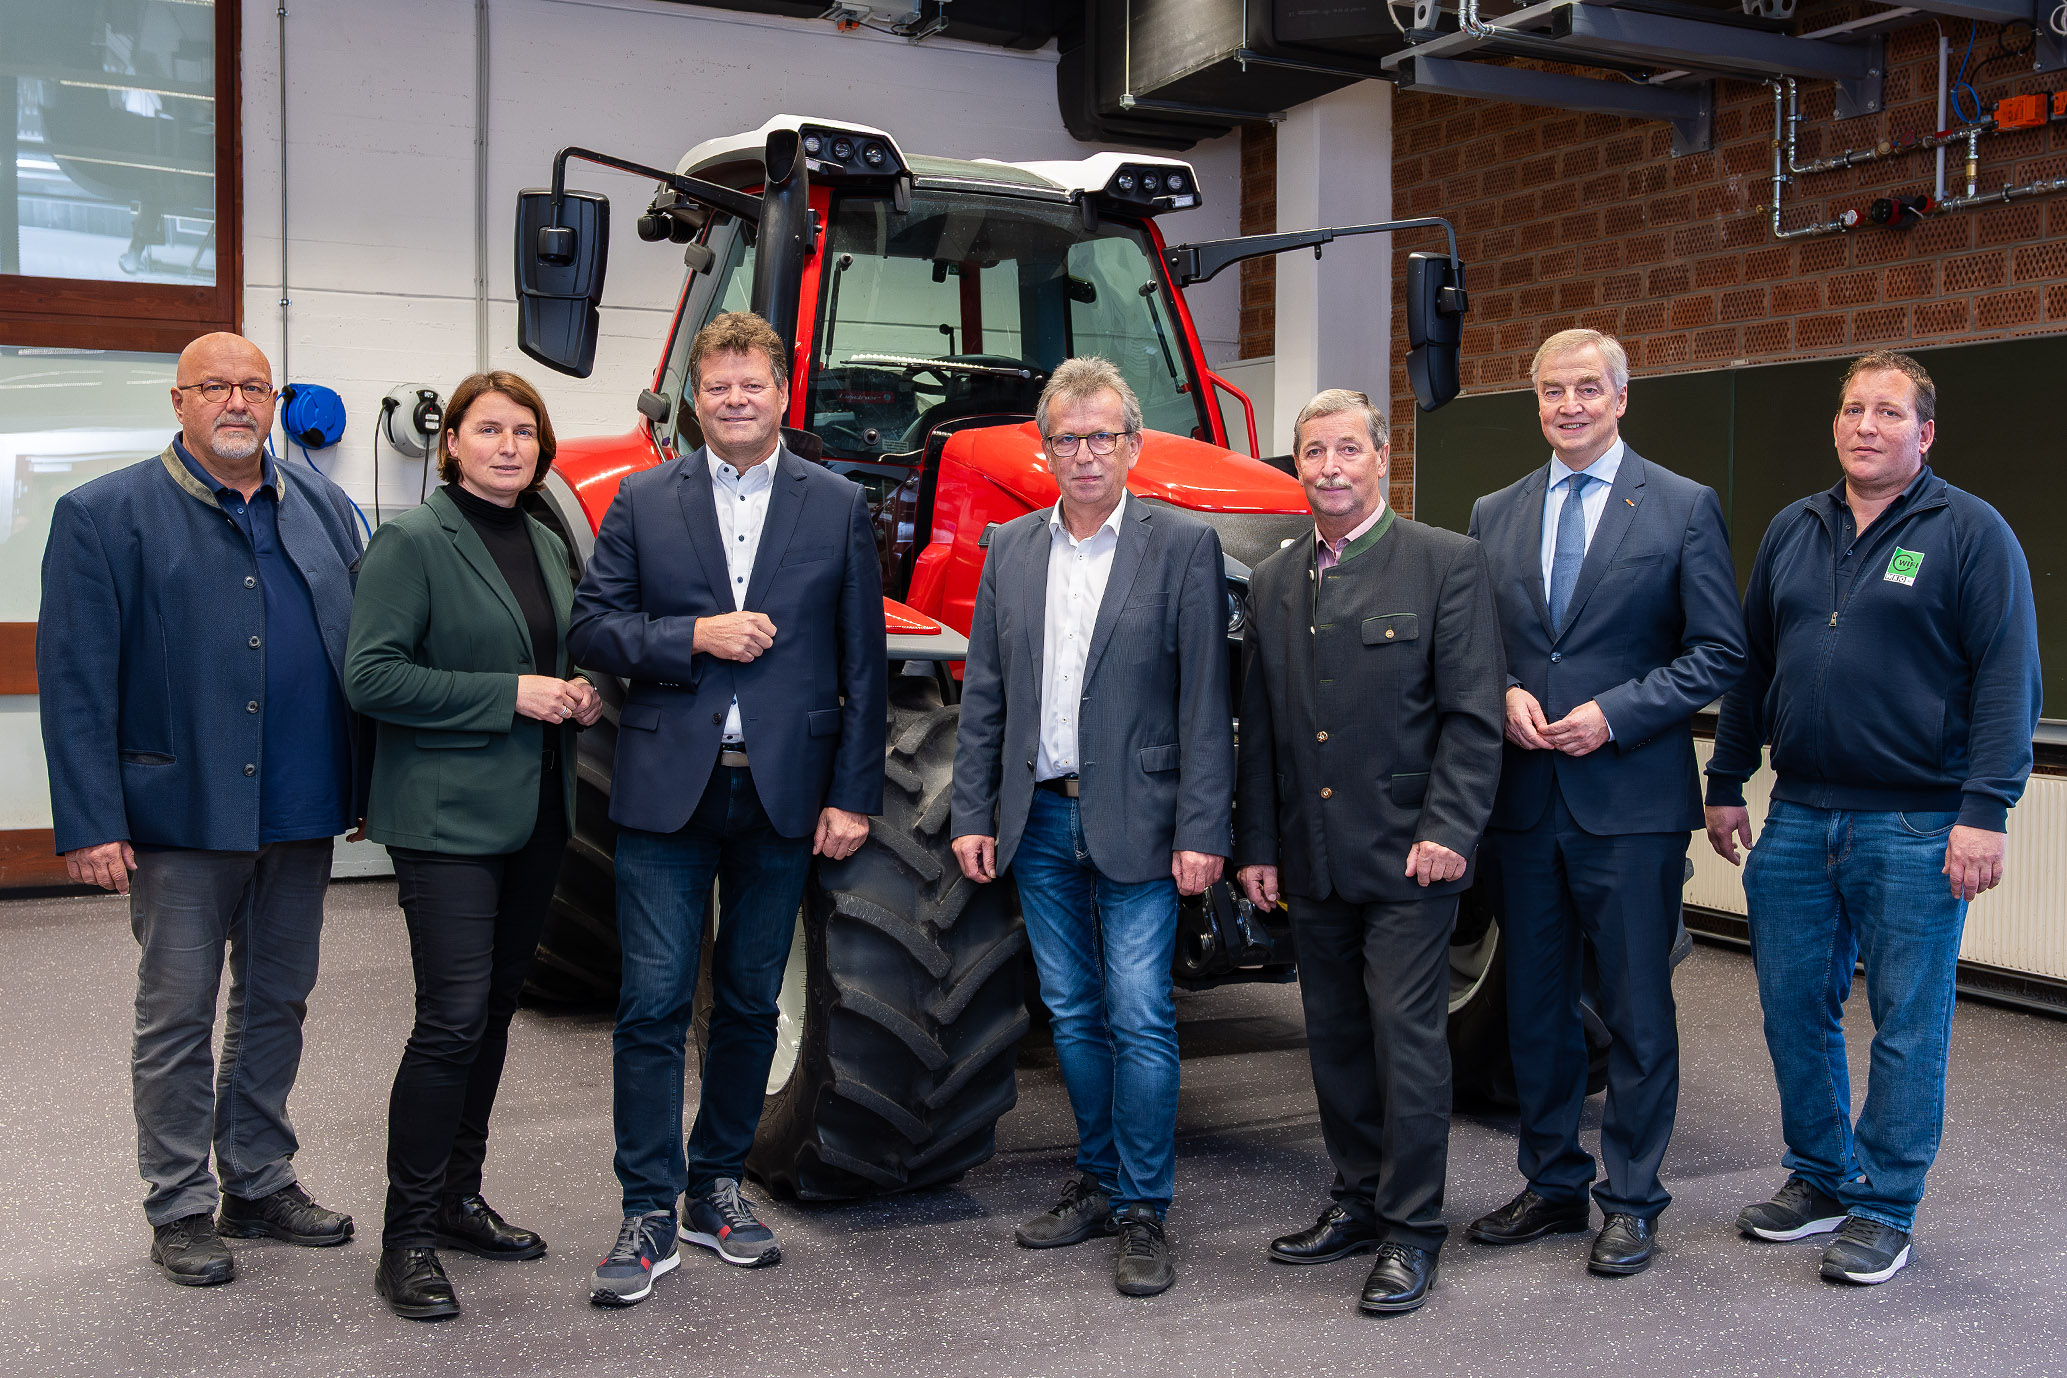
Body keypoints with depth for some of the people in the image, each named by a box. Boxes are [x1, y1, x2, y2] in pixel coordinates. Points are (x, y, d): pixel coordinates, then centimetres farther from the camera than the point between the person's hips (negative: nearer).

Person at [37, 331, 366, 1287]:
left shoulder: (323, 508, 10)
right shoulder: (105, 515, -4)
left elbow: (363, 649, 11)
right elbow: (75, 680, -8)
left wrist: (371, 784, 5)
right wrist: (90, 822, -14)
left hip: (301, 812, 5)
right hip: (182, 814, -5)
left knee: (278, 1006, 15)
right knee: (178, 1016, 6)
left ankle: (261, 1184, 29)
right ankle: (180, 1208, 19)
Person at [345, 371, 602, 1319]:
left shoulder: (547, 547, 13)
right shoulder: (411, 542, -8)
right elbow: (371, 677, -16)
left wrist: (578, 697, 3)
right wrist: (510, 695, -20)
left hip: (534, 814, 8)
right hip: (448, 815, -7)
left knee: (495, 1008, 14)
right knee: (453, 1019, -10)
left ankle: (458, 1198, 28)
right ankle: (407, 1239, 0)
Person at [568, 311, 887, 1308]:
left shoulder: (837, 506, 5)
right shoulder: (643, 501, 6)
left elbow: (863, 665, 4)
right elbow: (591, 628, 1)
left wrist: (854, 795, -2)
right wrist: (694, 637, -14)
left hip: (783, 794, 1)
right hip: (666, 789, -1)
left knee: (750, 1001, 11)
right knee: (653, 1002, -1)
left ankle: (719, 1185, 26)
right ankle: (649, 1213, 8)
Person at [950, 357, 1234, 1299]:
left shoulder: (1183, 545, -4)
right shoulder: (1009, 549, 9)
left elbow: (1204, 700, -8)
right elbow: (983, 694, 10)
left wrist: (1202, 832, -13)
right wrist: (972, 814, 4)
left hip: (1136, 823, -4)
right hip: (1039, 821, 5)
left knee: (1141, 1018, -3)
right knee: (1073, 1015, 13)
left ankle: (1143, 1211, 8)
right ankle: (1097, 1184, 27)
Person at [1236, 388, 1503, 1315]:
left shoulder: (1446, 563, -4)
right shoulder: (1272, 585, 12)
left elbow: (1472, 715, -8)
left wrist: (1447, 830, -15)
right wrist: (1256, 844, 9)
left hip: (1406, 855, -5)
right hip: (1311, 859, 6)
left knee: (1407, 1033, -3)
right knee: (1335, 1036, 13)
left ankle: (1410, 1229, 8)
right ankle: (1357, 1200, 26)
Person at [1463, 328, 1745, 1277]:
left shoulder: (1684, 508, -1)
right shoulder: (1494, 515, 10)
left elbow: (1720, 651, -4)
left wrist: (1616, 713, -13)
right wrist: (1504, 695, -6)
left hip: (1631, 801, -4)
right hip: (1524, 798, 4)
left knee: (1637, 1011, 3)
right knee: (1534, 1006, 13)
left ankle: (1632, 1202, 17)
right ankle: (1553, 1185, 27)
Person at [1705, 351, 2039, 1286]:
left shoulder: (1971, 533, -4)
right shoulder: (1792, 532, 12)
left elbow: (2008, 680, -9)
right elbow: (1751, 669, 16)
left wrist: (1986, 811, -16)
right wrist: (1726, 783, 13)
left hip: (1917, 826, -5)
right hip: (1798, 818, 5)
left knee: (1907, 1023, 4)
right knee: (1793, 1006, 11)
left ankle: (1884, 1210, 16)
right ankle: (1821, 1177, 28)